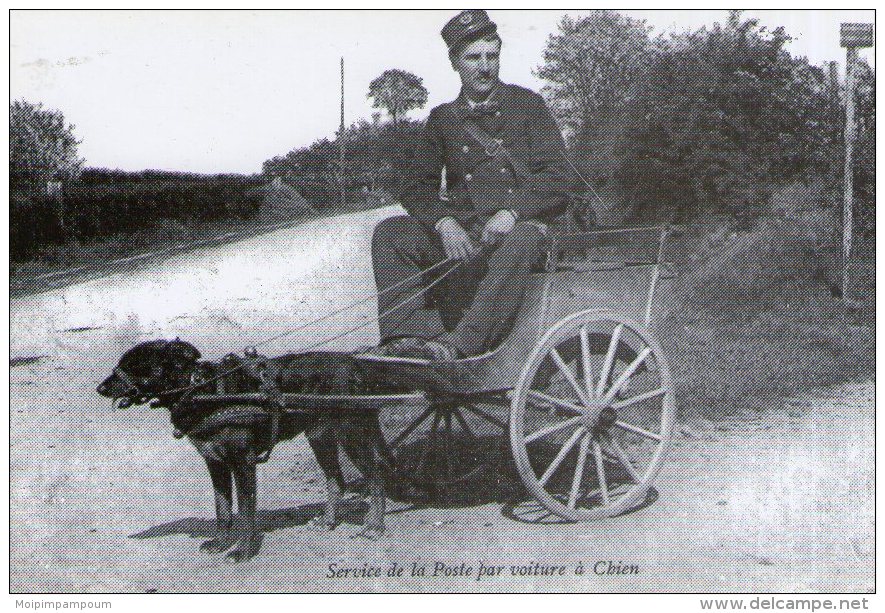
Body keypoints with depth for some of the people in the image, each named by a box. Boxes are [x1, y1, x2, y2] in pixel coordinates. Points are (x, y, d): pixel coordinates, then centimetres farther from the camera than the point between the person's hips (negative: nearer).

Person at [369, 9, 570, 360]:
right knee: (390, 233, -18)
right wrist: (444, 222, -12)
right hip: (462, 232, 3)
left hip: (520, 224, -3)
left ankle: (462, 344, -41)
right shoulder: (443, 118, 15)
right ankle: (414, 334, -33)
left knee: (520, 240, -38)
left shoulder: (527, 104, 8)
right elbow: (417, 187, 10)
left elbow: (555, 180, 0)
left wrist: (512, 212, -19)